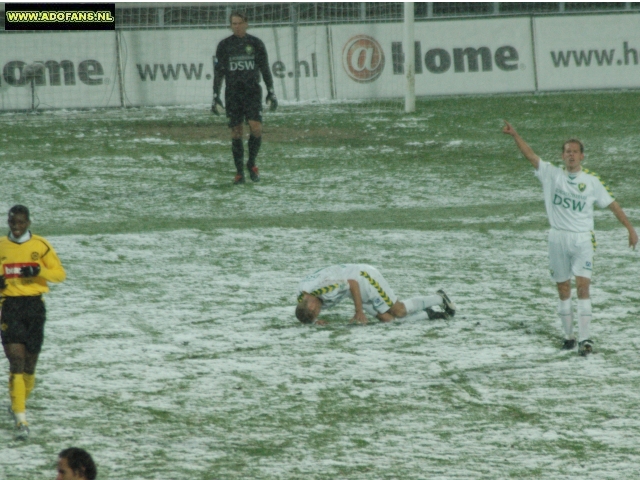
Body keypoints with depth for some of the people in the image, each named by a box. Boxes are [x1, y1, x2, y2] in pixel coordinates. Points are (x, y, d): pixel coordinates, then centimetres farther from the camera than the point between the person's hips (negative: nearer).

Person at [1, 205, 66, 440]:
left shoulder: (41, 246, 1)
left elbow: (59, 273, 1)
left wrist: (38, 271, -17)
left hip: (34, 306, 1)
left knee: (30, 361, 8)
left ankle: (19, 404, 35)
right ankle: (21, 418, -16)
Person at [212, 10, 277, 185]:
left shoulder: (256, 44, 5)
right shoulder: (224, 45, 5)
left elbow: (265, 70, 9)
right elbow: (218, 72, 7)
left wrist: (271, 93, 6)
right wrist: (216, 97, 2)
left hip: (252, 92, 0)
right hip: (233, 93, 0)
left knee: (256, 129, -14)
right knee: (236, 133, -2)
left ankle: (252, 163, 8)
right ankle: (239, 172, 6)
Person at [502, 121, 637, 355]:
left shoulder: (592, 180, 3)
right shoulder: (552, 174, 6)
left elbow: (612, 204, 7)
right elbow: (530, 155, -2)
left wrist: (630, 228, 5)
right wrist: (514, 135, -14)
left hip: (582, 239, -2)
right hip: (558, 238, 2)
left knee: (583, 287, -13)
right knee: (563, 290, 7)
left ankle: (584, 338, -17)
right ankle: (568, 336, 17)